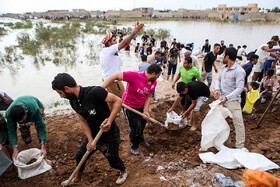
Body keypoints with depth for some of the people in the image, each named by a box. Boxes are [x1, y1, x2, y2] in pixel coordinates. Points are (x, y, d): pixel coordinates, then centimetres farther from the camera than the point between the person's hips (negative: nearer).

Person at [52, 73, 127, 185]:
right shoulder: (73, 101, -4)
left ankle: (123, 172, 50)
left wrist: (109, 121, -36)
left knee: (113, 160, 15)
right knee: (80, 156, 21)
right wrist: (90, 140, -9)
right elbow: (83, 121, 1)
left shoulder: (94, 92, -29)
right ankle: (77, 179, 51)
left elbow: (118, 101, -26)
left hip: (109, 136, -7)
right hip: (92, 134, 7)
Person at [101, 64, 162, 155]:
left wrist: (145, 111, -14)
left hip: (141, 105, 7)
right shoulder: (135, 75, -34)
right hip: (130, 106, -7)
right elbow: (115, 76, -35)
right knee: (135, 128, 1)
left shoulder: (153, 83, -9)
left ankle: (140, 138, 56)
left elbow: (149, 96, -1)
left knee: (142, 124, 23)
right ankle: (134, 146, 32)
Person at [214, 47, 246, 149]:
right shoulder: (224, 68, 8)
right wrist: (217, 89, -2)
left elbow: (239, 88, -20)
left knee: (238, 123, -7)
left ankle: (240, 147, 5)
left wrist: (227, 97, -30)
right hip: (221, 98, 8)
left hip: (232, 100, -7)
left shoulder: (239, 71, -15)